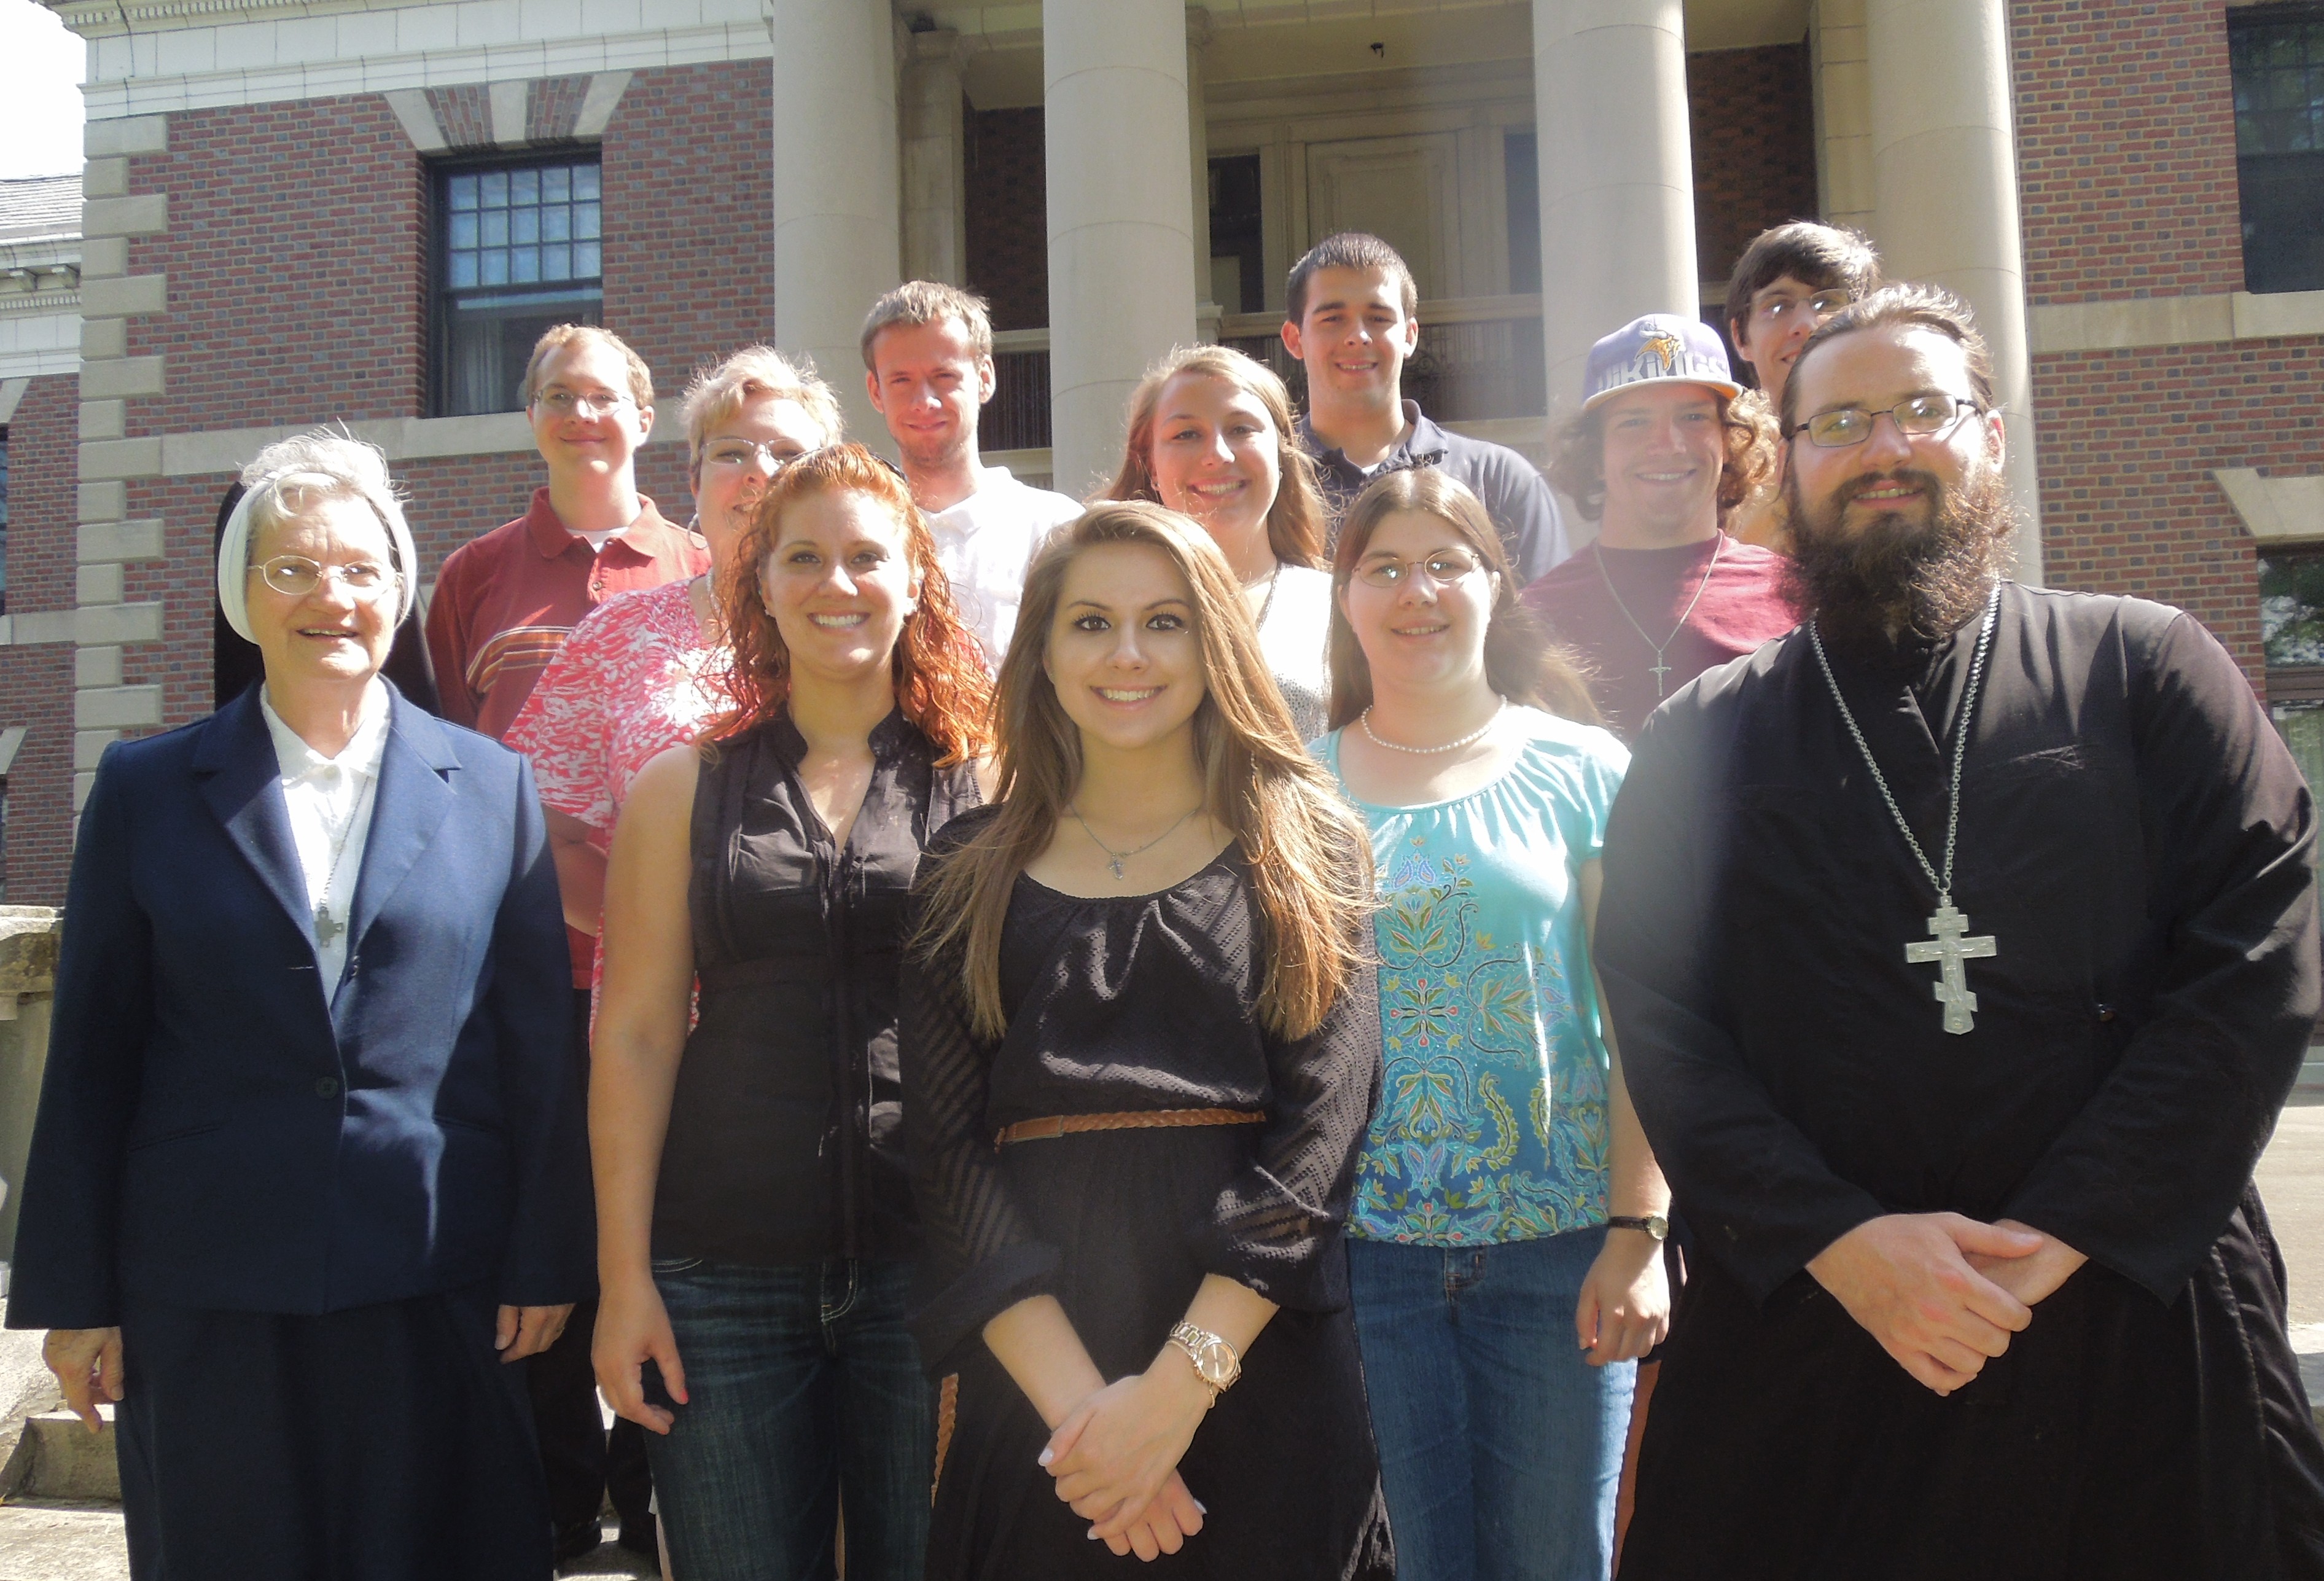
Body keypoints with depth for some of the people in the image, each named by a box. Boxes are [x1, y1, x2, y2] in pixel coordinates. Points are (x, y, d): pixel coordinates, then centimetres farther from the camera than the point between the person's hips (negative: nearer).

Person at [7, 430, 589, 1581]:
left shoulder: (491, 786, 3)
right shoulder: (145, 789, 4)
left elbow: (541, 1045, 2)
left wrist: (546, 1265, 0)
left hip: (442, 1287, 0)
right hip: (208, 1296, 0)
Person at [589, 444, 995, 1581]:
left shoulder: (985, 780, 3)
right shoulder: (686, 790, 8)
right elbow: (635, 1032, 5)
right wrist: (624, 1277, 0)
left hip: (928, 1263, -1)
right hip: (724, 1274, 1)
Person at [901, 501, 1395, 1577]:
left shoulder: (1304, 852, 3)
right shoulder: (971, 876, 5)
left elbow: (1322, 1122, -6)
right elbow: (948, 1150, -2)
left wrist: (1181, 1383, -16)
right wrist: (1076, 1401, -14)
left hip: (1263, 1362, 0)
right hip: (1032, 1385, 1)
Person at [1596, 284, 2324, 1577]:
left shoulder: (2143, 669, 5)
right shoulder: (1708, 740, 7)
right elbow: (1661, 1023, -1)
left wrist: (2060, 1235, -12)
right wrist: (1840, 1240, -14)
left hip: (2144, 1327, 0)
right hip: (1805, 1336, 1)